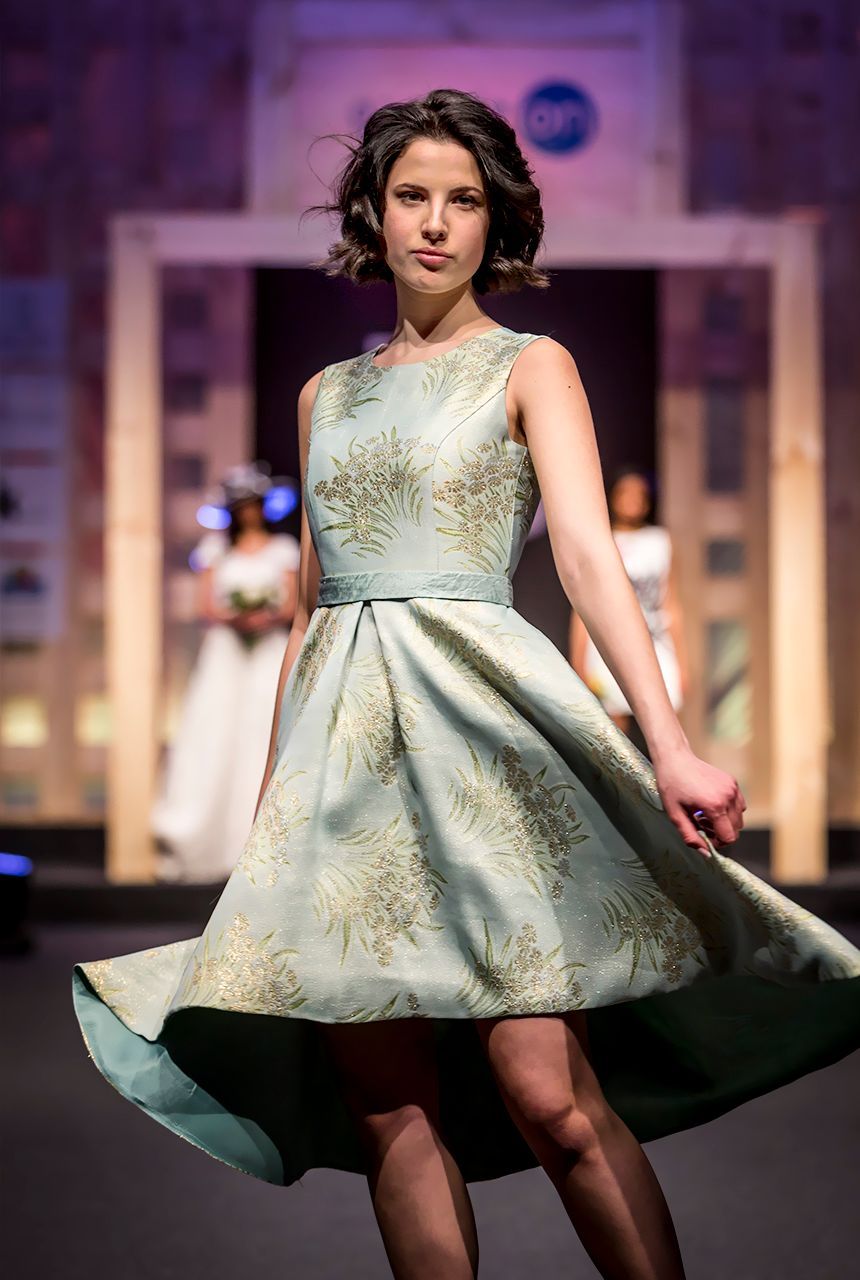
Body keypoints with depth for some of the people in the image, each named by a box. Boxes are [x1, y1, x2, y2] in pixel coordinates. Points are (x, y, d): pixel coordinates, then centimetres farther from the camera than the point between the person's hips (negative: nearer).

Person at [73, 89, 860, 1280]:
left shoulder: (530, 366, 5)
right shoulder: (327, 393, 18)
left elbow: (588, 550, -10)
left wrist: (670, 744, -24)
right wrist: (273, 790, 19)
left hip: (481, 713, -4)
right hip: (346, 735, 5)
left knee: (548, 1095, -13)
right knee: (386, 1103, 1)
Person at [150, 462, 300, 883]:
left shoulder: (282, 549, 10)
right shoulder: (217, 549, 12)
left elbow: (291, 604, 5)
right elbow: (207, 606, 6)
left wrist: (268, 617, -15)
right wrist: (232, 617, -13)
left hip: (270, 649, 0)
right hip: (225, 648, 1)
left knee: (264, 738, -7)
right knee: (214, 737, -8)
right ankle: (194, 841, -9)